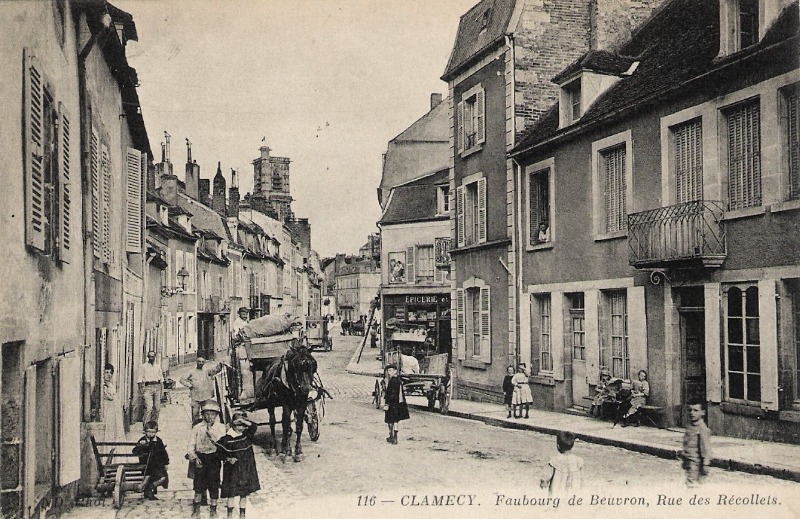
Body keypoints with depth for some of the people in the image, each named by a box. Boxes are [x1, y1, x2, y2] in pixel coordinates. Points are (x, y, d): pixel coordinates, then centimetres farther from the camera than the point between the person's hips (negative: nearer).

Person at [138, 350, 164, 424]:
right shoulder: (143, 367, 5)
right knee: (149, 407, -16)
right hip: (148, 387, -4)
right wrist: (141, 390, -6)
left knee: (157, 407, 1)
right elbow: (140, 380, 3)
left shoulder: (158, 366, 17)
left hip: (157, 386, 4)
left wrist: (162, 389, 10)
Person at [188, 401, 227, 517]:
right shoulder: (197, 428, 3)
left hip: (214, 458, -1)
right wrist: (194, 457, -10)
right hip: (200, 457, 1)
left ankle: (213, 508, 20)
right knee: (199, 484, 6)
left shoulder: (220, 427, 0)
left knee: (214, 485, 4)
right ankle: (196, 508, 23)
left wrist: (210, 430, -19)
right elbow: (191, 444, 2)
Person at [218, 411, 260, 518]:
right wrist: (228, 459, -16)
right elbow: (220, 452, -4)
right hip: (232, 470, -3)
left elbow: (253, 426, -16)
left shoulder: (247, 435, -1)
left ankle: (242, 514, 21)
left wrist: (243, 420, -27)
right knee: (231, 493, 3)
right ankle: (230, 514, 17)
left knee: (244, 494, 10)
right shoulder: (227, 439, -9)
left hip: (246, 470, 3)